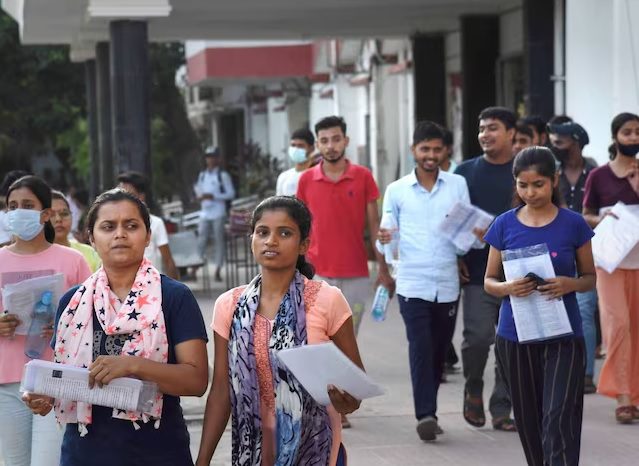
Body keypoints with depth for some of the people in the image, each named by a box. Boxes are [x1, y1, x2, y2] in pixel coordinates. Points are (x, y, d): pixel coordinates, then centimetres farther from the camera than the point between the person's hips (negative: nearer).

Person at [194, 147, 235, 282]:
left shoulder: (223, 175, -2)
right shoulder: (202, 175, 13)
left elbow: (231, 194, -5)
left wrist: (213, 197, -15)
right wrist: (200, 196, 1)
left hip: (218, 213, -4)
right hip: (205, 213, 4)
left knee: (218, 241, 0)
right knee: (201, 241, 0)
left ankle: (218, 271, 5)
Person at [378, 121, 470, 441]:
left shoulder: (458, 185, 7)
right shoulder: (396, 191, 6)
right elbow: (386, 238, 8)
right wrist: (384, 241, -15)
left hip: (447, 284, 2)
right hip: (413, 283, -2)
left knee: (438, 351, 9)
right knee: (421, 348, -13)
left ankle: (428, 411, 22)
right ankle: (426, 414, -15)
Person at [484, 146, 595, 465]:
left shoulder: (573, 224, -2)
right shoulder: (505, 225, 2)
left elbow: (590, 277, 6)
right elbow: (489, 281, 8)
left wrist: (570, 284, -16)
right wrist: (508, 288, -16)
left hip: (562, 335, -2)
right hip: (515, 336, 3)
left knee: (558, 420, -13)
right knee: (529, 421, 11)